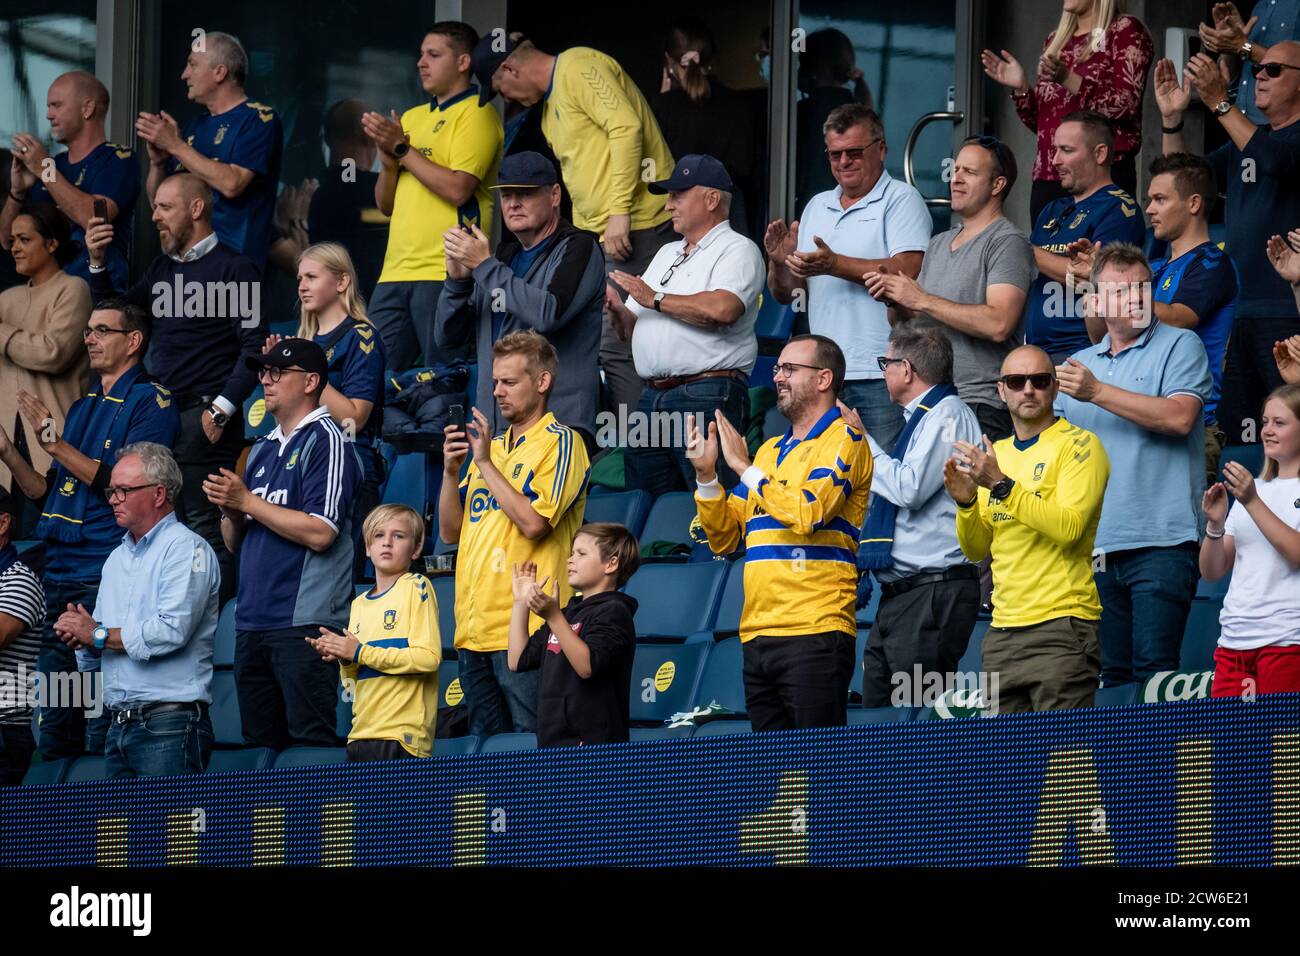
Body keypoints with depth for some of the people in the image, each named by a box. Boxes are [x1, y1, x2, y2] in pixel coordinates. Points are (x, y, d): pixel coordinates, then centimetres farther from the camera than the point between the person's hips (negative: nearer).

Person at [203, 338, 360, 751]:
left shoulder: (326, 442, -5)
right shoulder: (263, 450, 21)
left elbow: (320, 533, -16)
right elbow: (236, 543, 23)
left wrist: (247, 502, -10)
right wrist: (231, 511, 1)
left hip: (303, 623, -9)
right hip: (253, 621, 9)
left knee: (310, 744, -11)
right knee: (260, 745, 9)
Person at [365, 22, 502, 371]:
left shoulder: (476, 114, -2)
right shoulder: (413, 117, 21)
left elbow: (457, 189, -16)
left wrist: (402, 148, -9)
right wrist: (389, 161, 1)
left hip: (445, 272, -8)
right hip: (397, 270, 8)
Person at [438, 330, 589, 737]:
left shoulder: (560, 442, -3)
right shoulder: (490, 445, 20)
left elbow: (533, 522, -16)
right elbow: (450, 531, 18)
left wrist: (485, 463, -11)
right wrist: (451, 470, 3)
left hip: (525, 625, -8)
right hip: (474, 628, 8)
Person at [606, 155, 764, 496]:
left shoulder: (737, 250, -2)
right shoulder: (667, 254, 25)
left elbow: (722, 309, -21)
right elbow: (636, 325, 27)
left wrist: (655, 299, -10)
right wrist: (618, 310, 3)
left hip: (706, 395, -9)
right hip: (653, 398, 9)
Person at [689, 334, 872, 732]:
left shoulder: (843, 440, -1)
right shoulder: (770, 451, 23)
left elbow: (808, 512, -18)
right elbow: (725, 537, 20)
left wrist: (744, 467, -10)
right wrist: (706, 475, 5)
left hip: (814, 633, -8)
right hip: (757, 633, 8)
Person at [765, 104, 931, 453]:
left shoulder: (901, 200, -1)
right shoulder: (817, 207, 20)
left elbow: (906, 272, -17)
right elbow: (786, 295, 21)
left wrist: (834, 264, -20)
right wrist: (779, 262, -1)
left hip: (880, 375, -7)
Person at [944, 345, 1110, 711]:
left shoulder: (1078, 445, -3)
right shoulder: (995, 453, 18)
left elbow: (1068, 527, -18)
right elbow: (976, 549, 18)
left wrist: (1002, 485, -19)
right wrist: (966, 502, -2)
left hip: (1060, 626, -7)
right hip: (1002, 631, 7)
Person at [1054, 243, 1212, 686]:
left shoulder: (1180, 346, 2)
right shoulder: (1078, 363, 20)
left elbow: (1179, 417, -14)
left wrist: (1098, 393, -14)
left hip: (1160, 538, -6)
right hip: (1093, 545, 6)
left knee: (1153, 670, -12)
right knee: (1109, 676, 6)